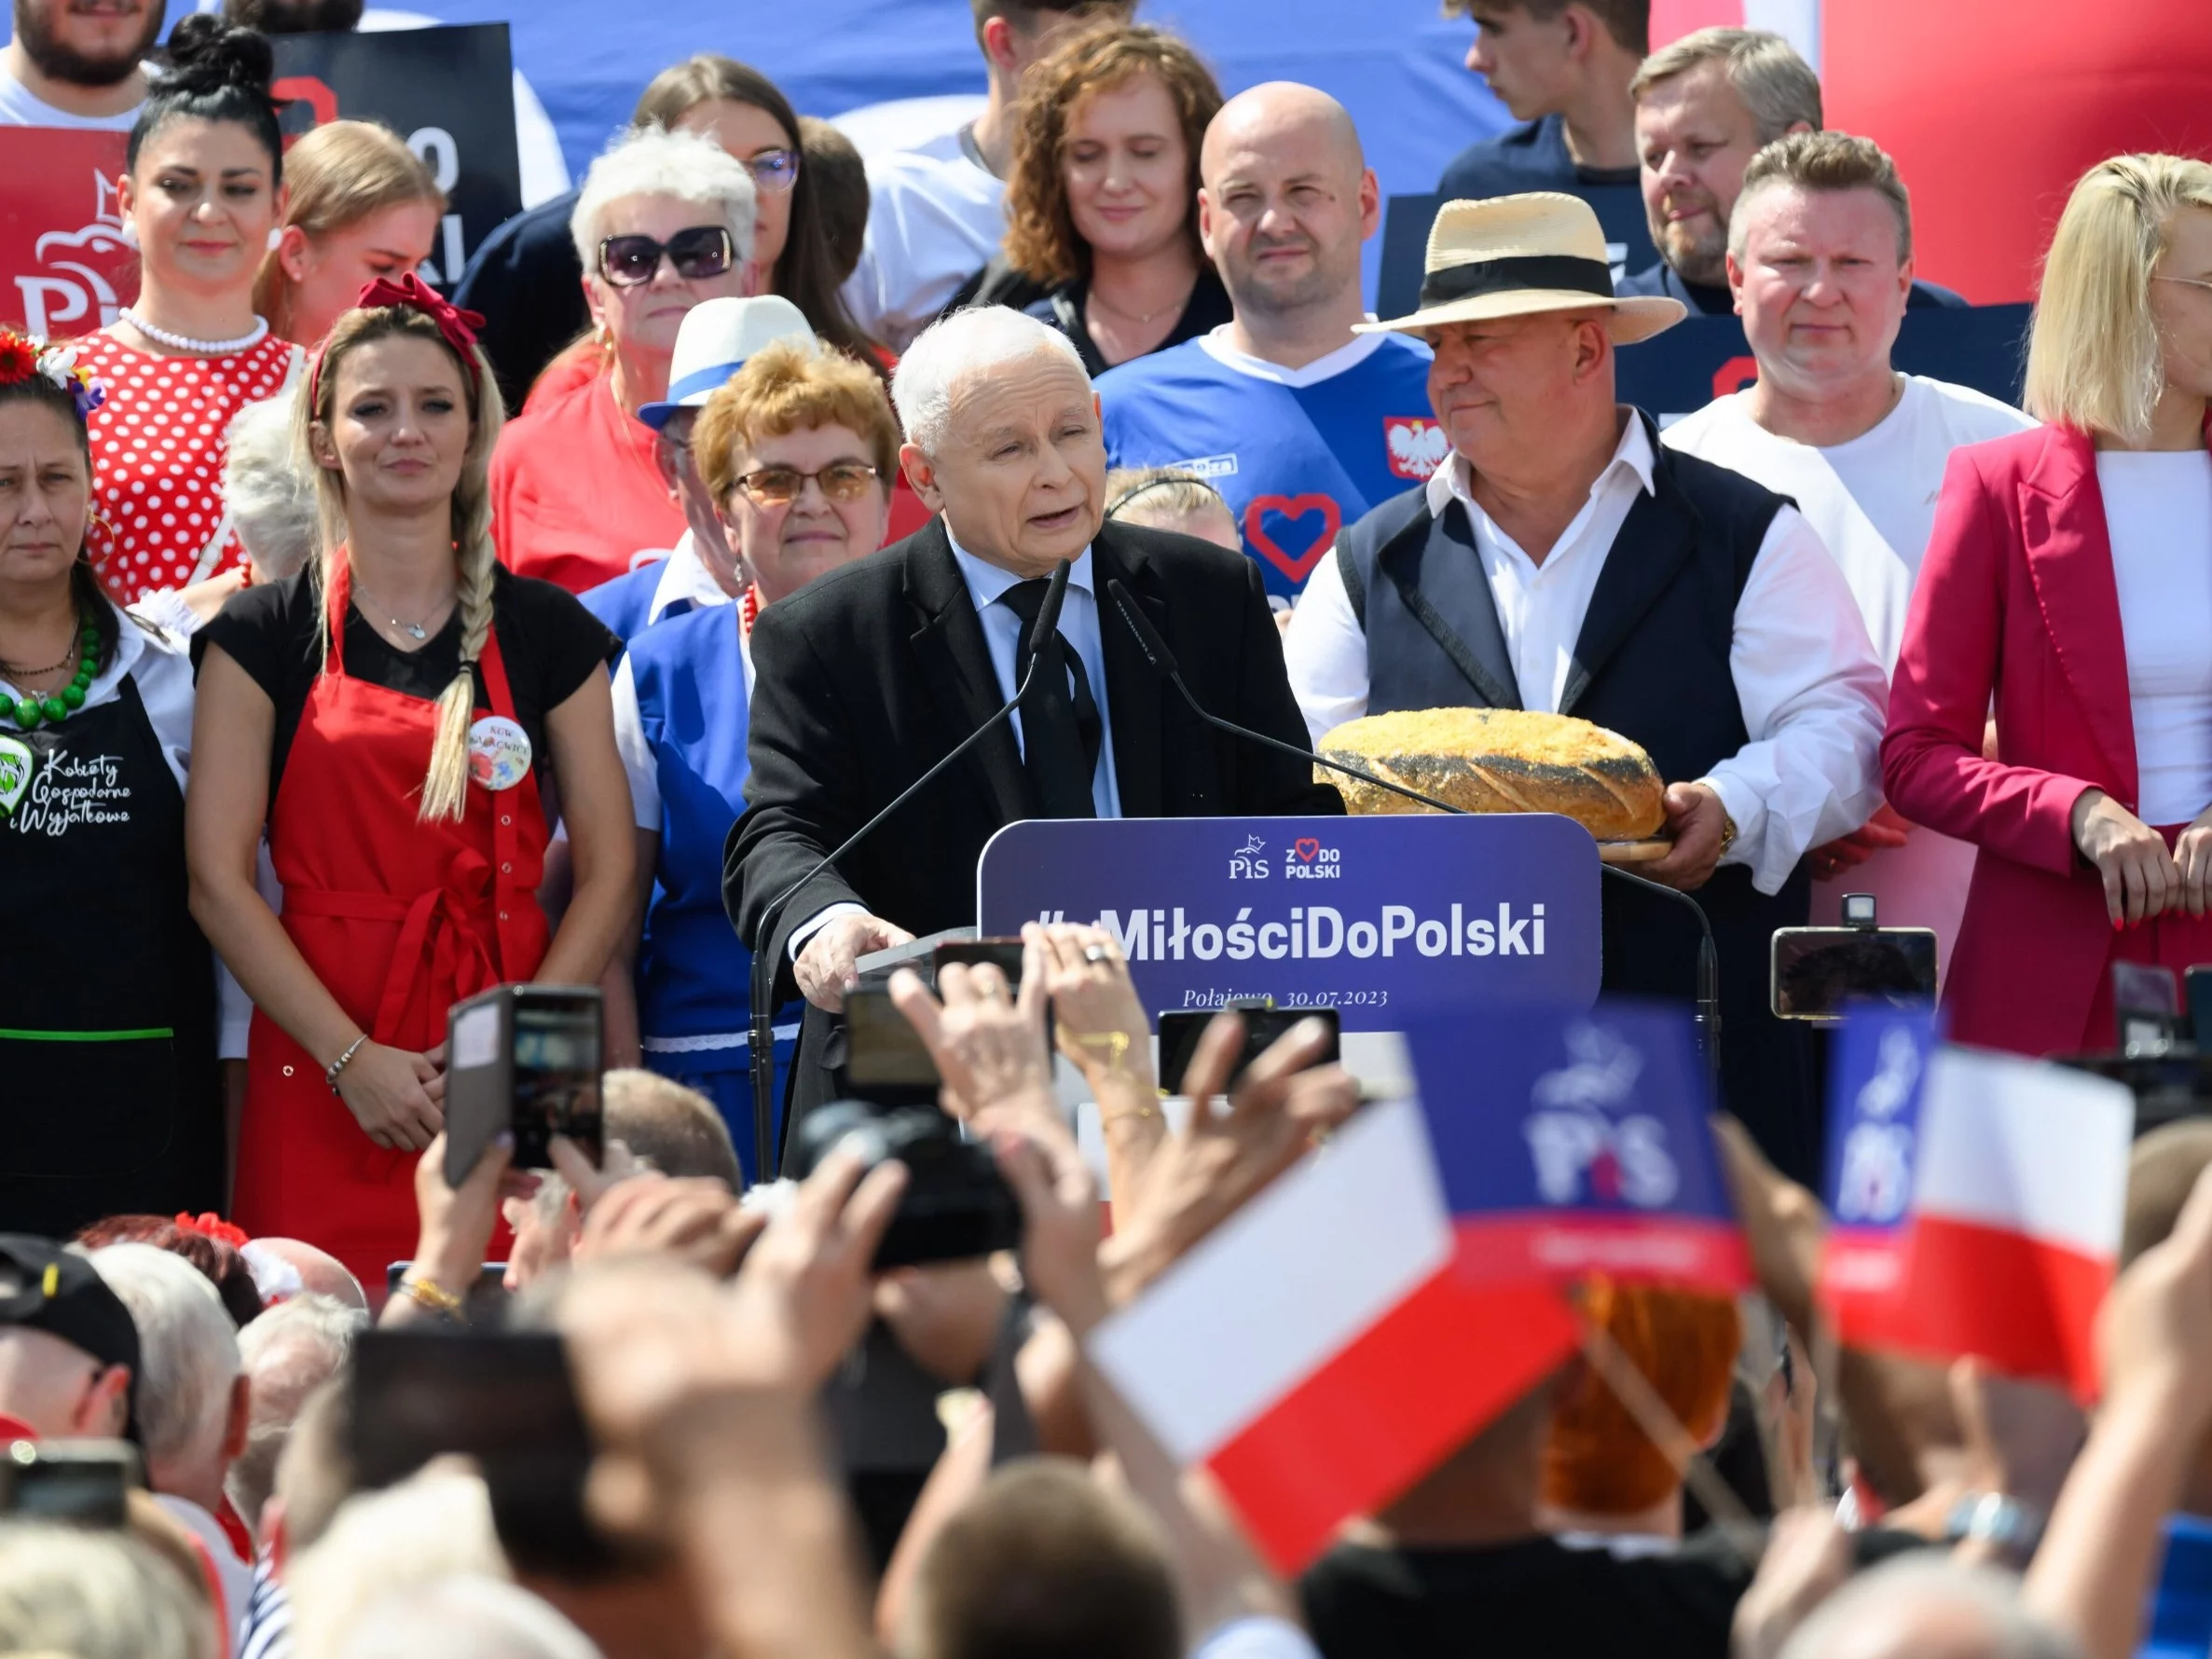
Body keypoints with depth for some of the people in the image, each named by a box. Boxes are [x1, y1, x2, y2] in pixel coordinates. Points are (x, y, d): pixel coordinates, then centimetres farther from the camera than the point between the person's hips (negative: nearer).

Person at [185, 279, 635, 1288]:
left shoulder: (546, 632, 9)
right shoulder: (266, 637, 6)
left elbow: (606, 873, 7)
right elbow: (218, 879, 0)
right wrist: (352, 1057, -10)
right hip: (317, 1081, -1)